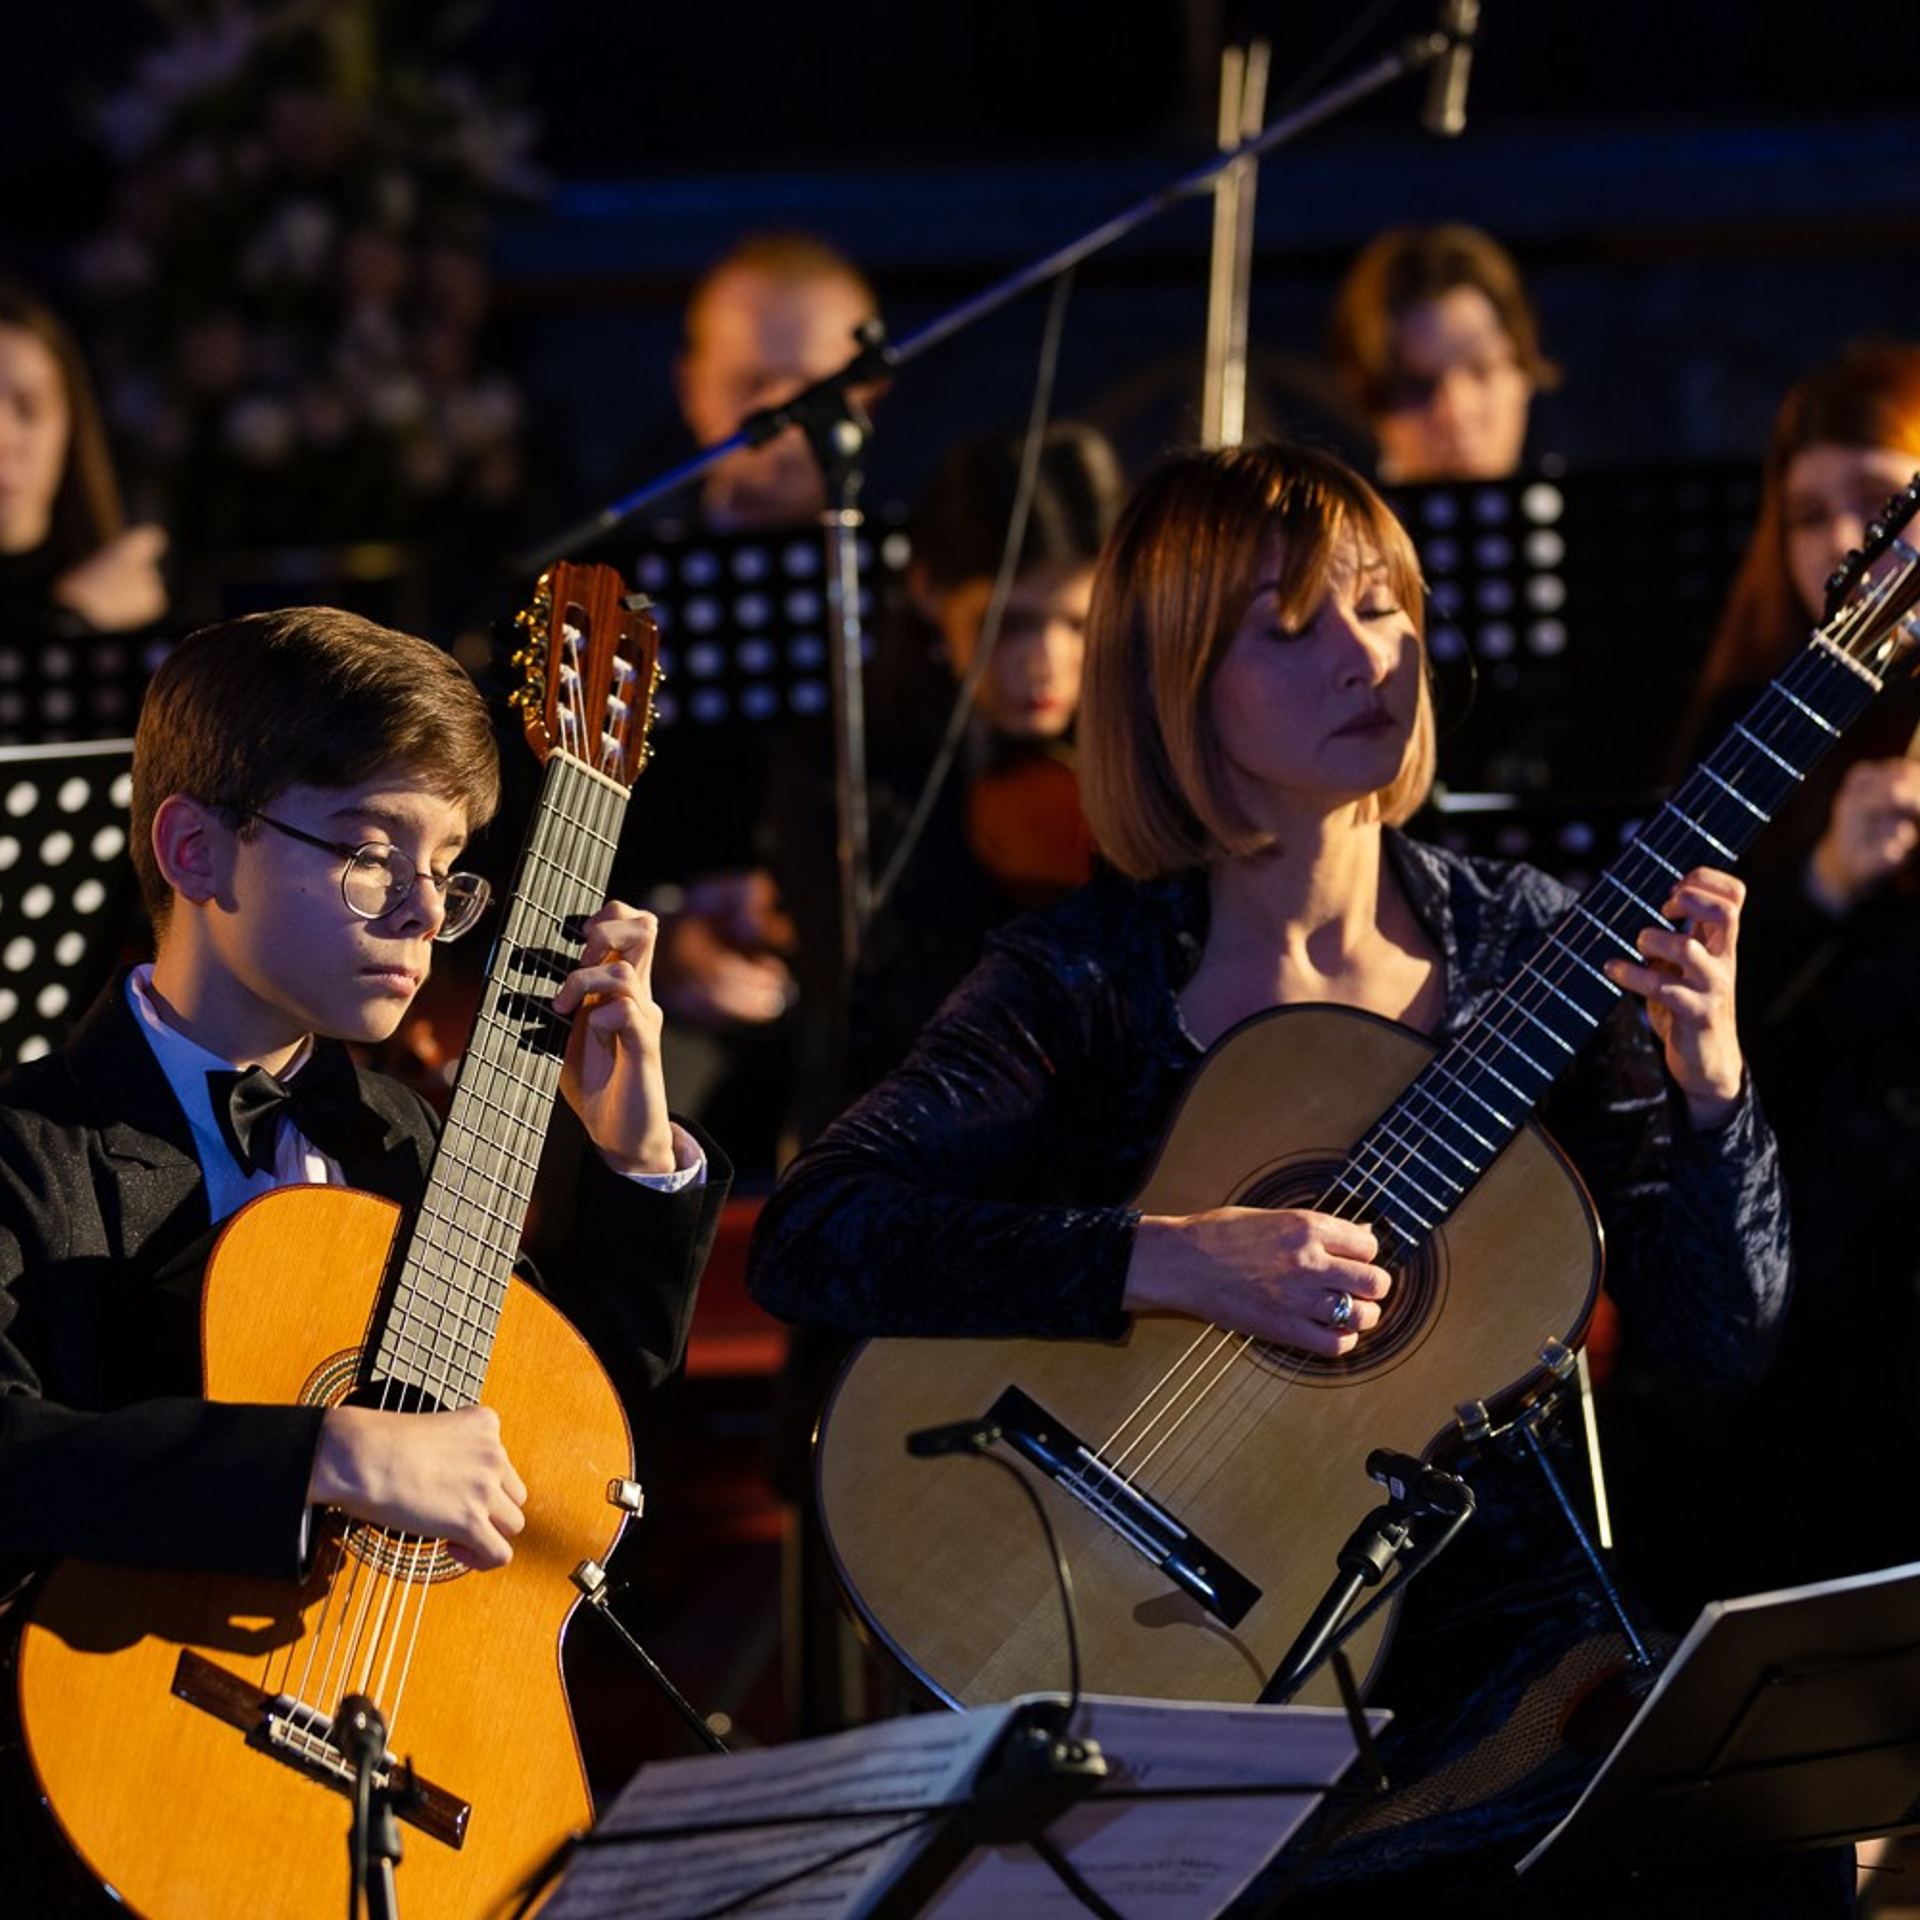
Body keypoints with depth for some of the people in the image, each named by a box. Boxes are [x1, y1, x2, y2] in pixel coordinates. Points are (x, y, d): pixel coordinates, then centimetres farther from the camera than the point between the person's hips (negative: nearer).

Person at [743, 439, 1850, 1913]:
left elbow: (1719, 1339, 3)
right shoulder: (1087, 987, -5)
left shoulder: (1523, 947, 5)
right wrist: (1171, 1260, -27)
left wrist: (1708, 1073, -15)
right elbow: (804, 1239, -19)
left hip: (1495, 1618, 3)